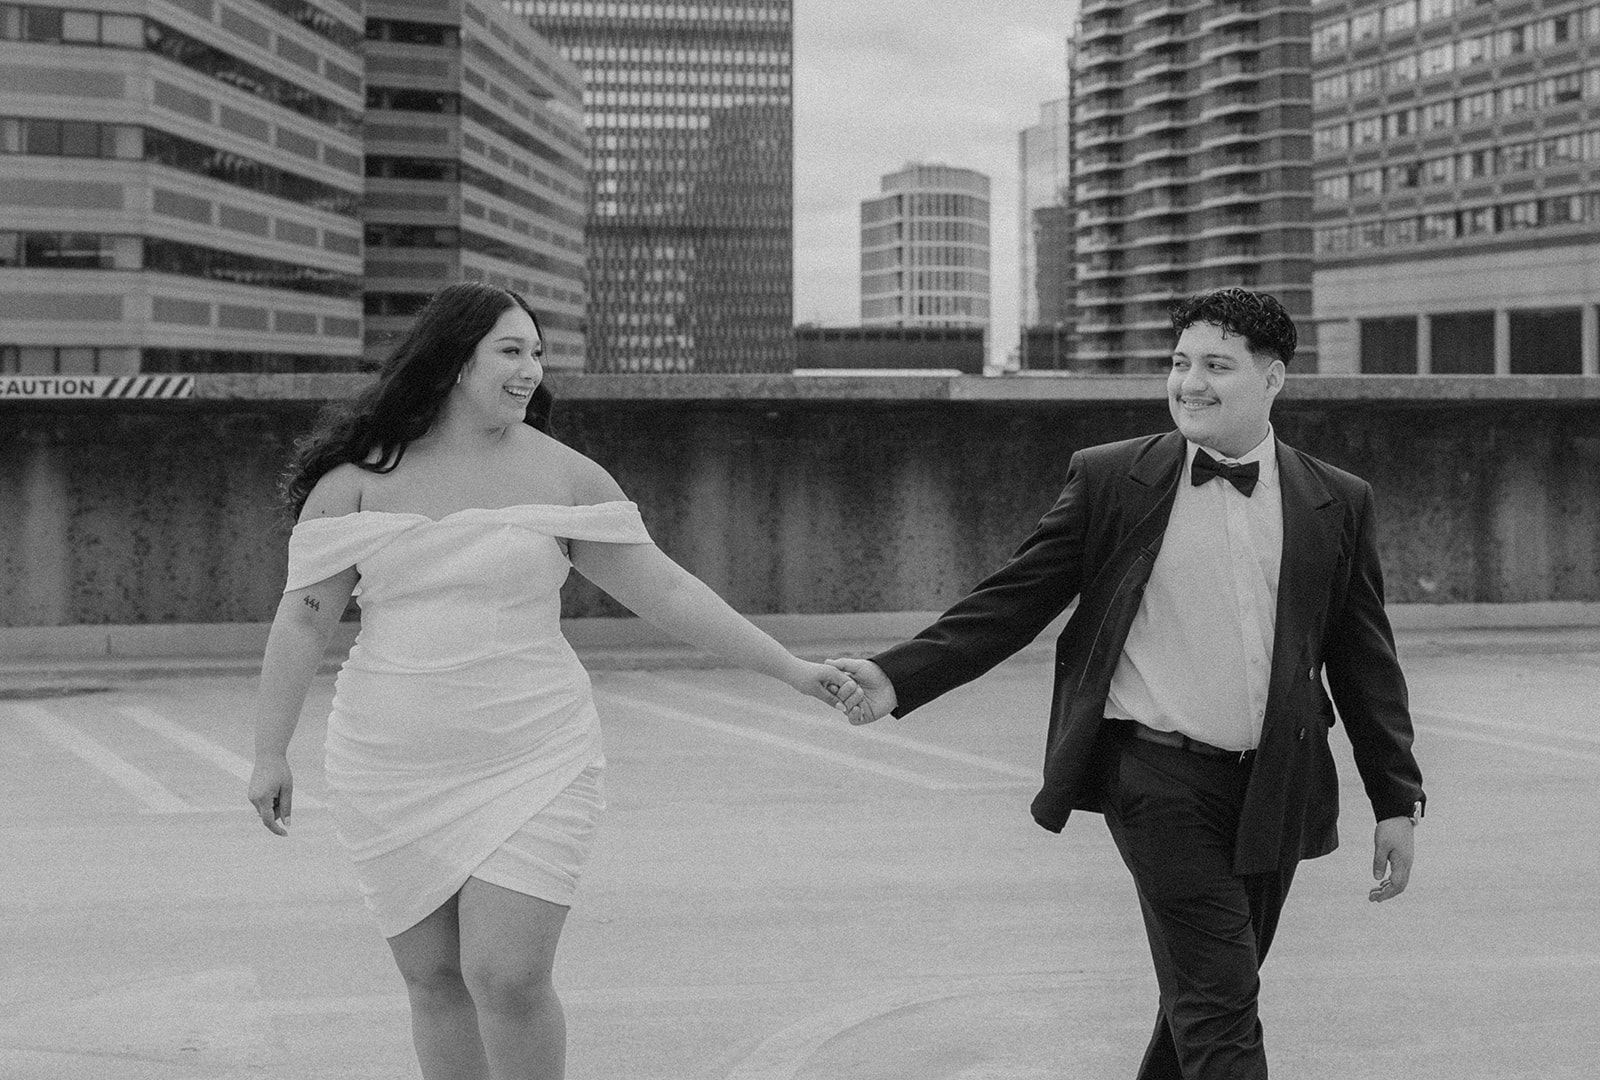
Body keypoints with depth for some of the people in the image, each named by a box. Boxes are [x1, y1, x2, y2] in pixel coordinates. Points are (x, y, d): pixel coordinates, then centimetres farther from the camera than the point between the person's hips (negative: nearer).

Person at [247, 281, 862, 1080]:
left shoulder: (563, 476, -1)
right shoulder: (360, 476, -2)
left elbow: (664, 590, 0)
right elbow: (304, 617, -2)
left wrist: (788, 669, -3)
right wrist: (269, 753, -3)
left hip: (529, 765, -1)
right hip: (397, 774, 2)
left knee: (507, 979, -11)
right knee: (433, 977, 9)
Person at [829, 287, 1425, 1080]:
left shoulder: (1338, 504, 7)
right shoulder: (1109, 480, 1)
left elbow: (1365, 663, 11)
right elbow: (1014, 599, 0)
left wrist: (1396, 801, 9)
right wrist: (898, 677, -12)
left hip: (1273, 792, 3)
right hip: (1158, 776, -3)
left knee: (1205, 997, 13)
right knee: (1218, 1004, -11)